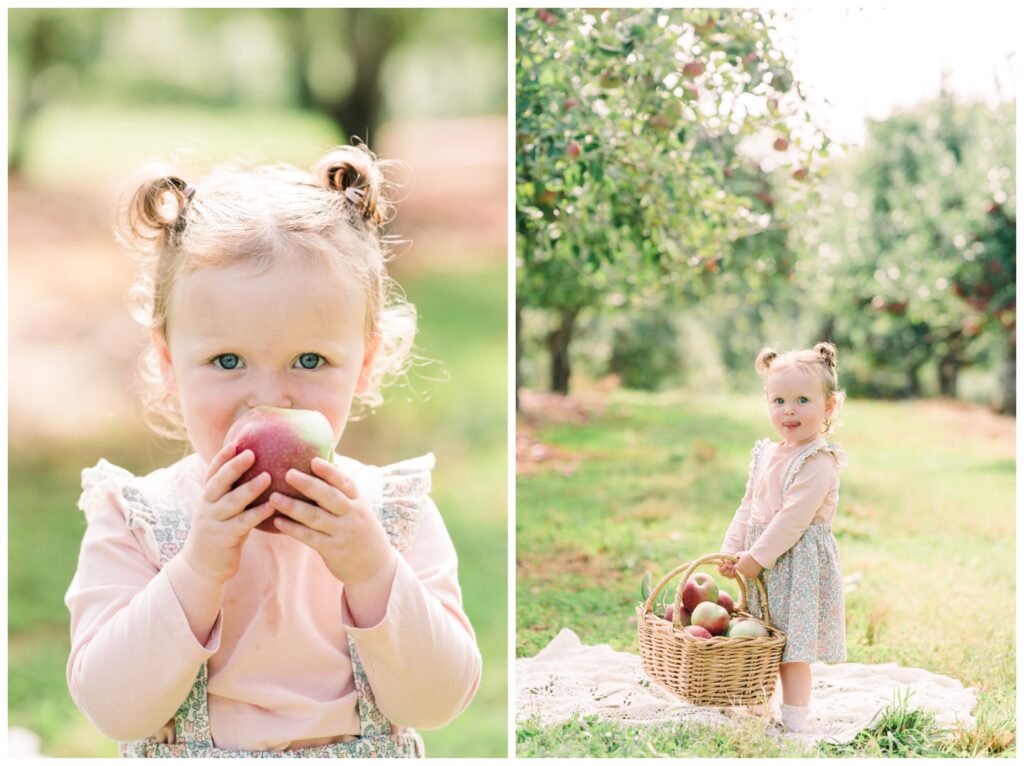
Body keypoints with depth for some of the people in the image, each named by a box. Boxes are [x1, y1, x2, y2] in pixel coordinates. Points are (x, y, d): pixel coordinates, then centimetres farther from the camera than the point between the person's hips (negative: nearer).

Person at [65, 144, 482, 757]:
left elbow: (438, 704, -9)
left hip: (368, 752, 1)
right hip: (188, 753, 0)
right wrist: (198, 571, -22)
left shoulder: (394, 512, -5)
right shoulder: (133, 519, -6)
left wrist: (372, 571, -22)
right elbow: (113, 709, -12)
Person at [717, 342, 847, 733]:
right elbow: (748, 508, 14)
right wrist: (732, 550, 4)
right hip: (764, 562, 8)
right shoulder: (766, 455, 10)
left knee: (793, 650, -4)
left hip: (800, 565, -8)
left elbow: (793, 518, -21)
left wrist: (758, 556, -19)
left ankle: (793, 724, 2)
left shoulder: (819, 463, -16)